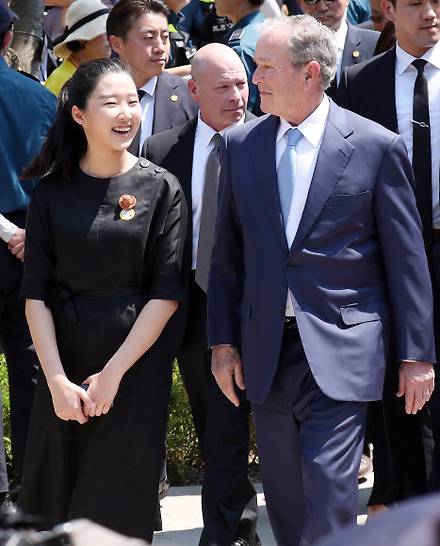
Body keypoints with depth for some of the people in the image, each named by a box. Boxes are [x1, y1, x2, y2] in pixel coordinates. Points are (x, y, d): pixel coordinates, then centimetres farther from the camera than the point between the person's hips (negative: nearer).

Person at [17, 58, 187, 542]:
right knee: (60, 498, 7)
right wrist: (57, 379, -10)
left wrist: (114, 372, -12)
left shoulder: (160, 189, -3)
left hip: (137, 360, -2)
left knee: (120, 503, 0)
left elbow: (166, 291, -6)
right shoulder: (51, 192, 2)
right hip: (63, 357, 2)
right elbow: (36, 291, 0)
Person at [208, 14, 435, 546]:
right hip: (266, 352, 4)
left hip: (340, 354, -4)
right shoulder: (240, 145, 7)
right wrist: (223, 341, 8)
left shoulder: (377, 147, -4)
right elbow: (228, 251, 12)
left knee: (326, 503, -12)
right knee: (285, 503, 10)